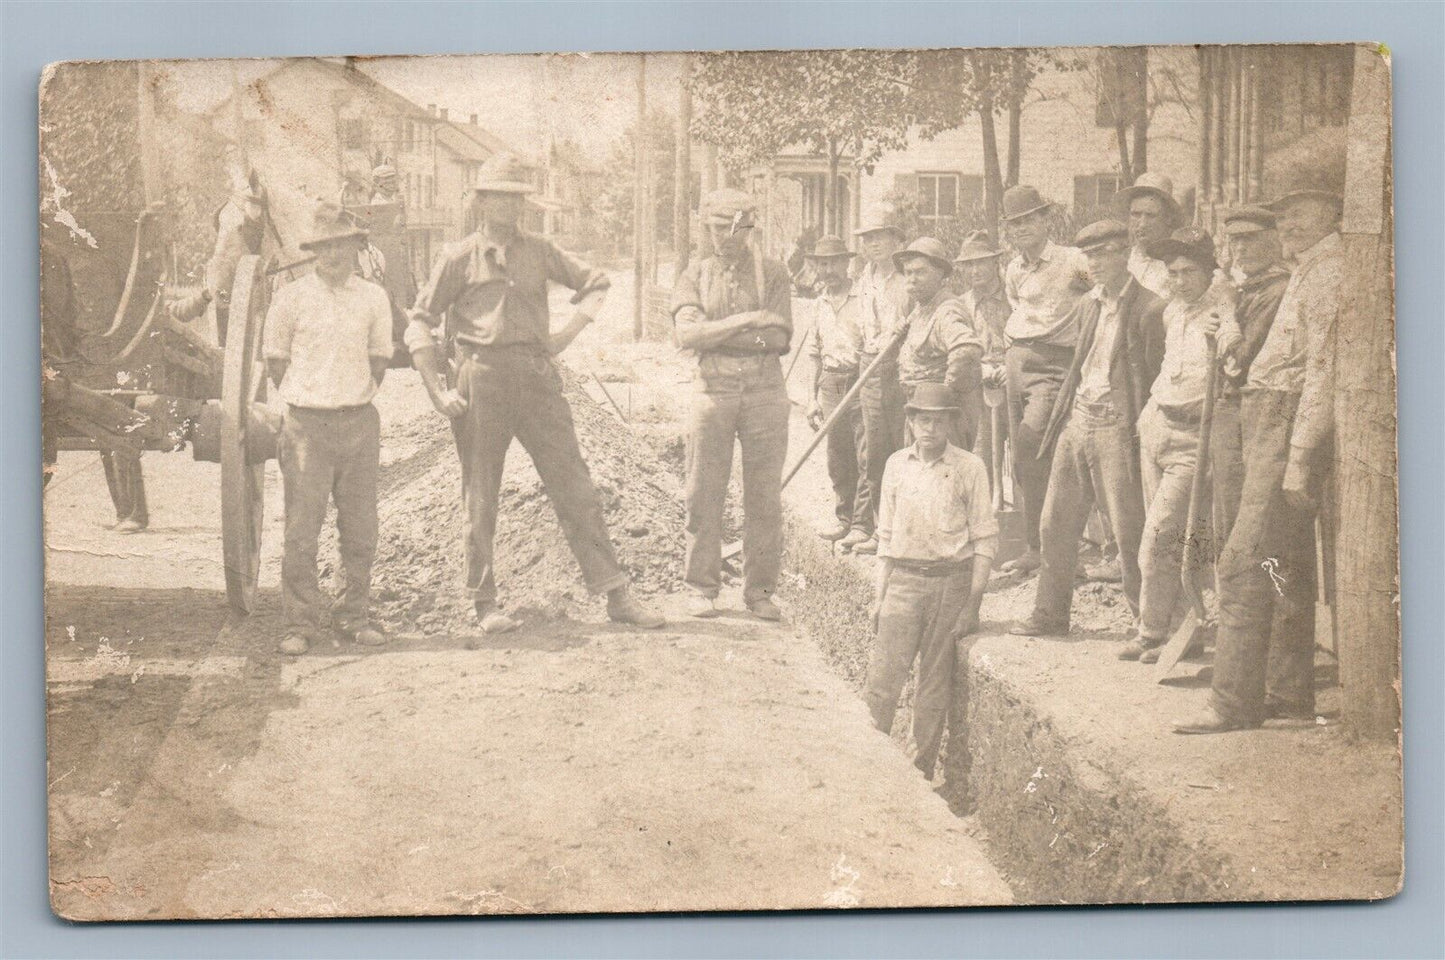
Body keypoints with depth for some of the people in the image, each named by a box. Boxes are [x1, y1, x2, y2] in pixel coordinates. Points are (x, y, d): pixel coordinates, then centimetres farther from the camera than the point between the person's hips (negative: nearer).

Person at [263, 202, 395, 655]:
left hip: (360, 422, 3)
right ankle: (300, 624, 3)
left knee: (360, 529, 6)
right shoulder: (290, 297, -1)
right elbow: (275, 359, 8)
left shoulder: (374, 298, 7)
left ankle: (353, 616, 17)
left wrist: (357, 399, 11)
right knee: (301, 529, -4)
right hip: (306, 425, -3)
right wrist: (303, 402, 9)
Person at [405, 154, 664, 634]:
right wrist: (438, 391, -5)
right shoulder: (459, 256, 4)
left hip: (536, 376, 2)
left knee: (575, 488, 0)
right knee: (481, 499, 4)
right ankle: (484, 602, 14)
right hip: (482, 381, -2)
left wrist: (569, 333, 12)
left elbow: (595, 282, 26)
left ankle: (616, 594, 2)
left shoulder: (538, 251, 13)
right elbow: (420, 321, 4)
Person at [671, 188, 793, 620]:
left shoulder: (773, 273, 7)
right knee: (704, 494, 1)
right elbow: (687, 334, -7)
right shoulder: (694, 276, 10)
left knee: (765, 495, 2)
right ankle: (702, 589, 10)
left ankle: (760, 589, 10)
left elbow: (779, 338, -5)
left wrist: (714, 335, -7)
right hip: (713, 390, 0)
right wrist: (743, 321, -13)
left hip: (765, 391, 0)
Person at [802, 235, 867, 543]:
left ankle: (862, 522, -3)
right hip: (830, 386, 6)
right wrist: (813, 397, 19)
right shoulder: (819, 305, 15)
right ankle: (843, 518, 20)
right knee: (837, 459, 10)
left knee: (865, 456, -8)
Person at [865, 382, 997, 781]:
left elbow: (985, 539, -1)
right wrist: (879, 595, 10)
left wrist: (972, 603, -7)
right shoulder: (897, 465, 8)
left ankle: (921, 772, 13)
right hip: (904, 580, 2)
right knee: (882, 678, -6)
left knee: (935, 686, 5)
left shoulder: (969, 468, -2)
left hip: (951, 580, -2)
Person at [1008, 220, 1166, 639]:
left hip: (1118, 424, -7)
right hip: (1078, 417, 7)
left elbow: (1159, 378, -9)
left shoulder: (1149, 308, -9)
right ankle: (1051, 612, 21)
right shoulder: (1087, 304, 15)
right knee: (1055, 522, 10)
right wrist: (1062, 412, 13)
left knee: (1129, 529, -3)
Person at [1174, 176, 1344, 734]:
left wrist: (1300, 456, -22)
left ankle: (1234, 703, -13)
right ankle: (1288, 696, 17)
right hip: (1268, 426, 10)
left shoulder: (1330, 272, -10)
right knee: (1286, 568, 11)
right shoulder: (1308, 274, 22)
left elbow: (1323, 368, -18)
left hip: (1289, 428, -10)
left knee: (1245, 565, -13)